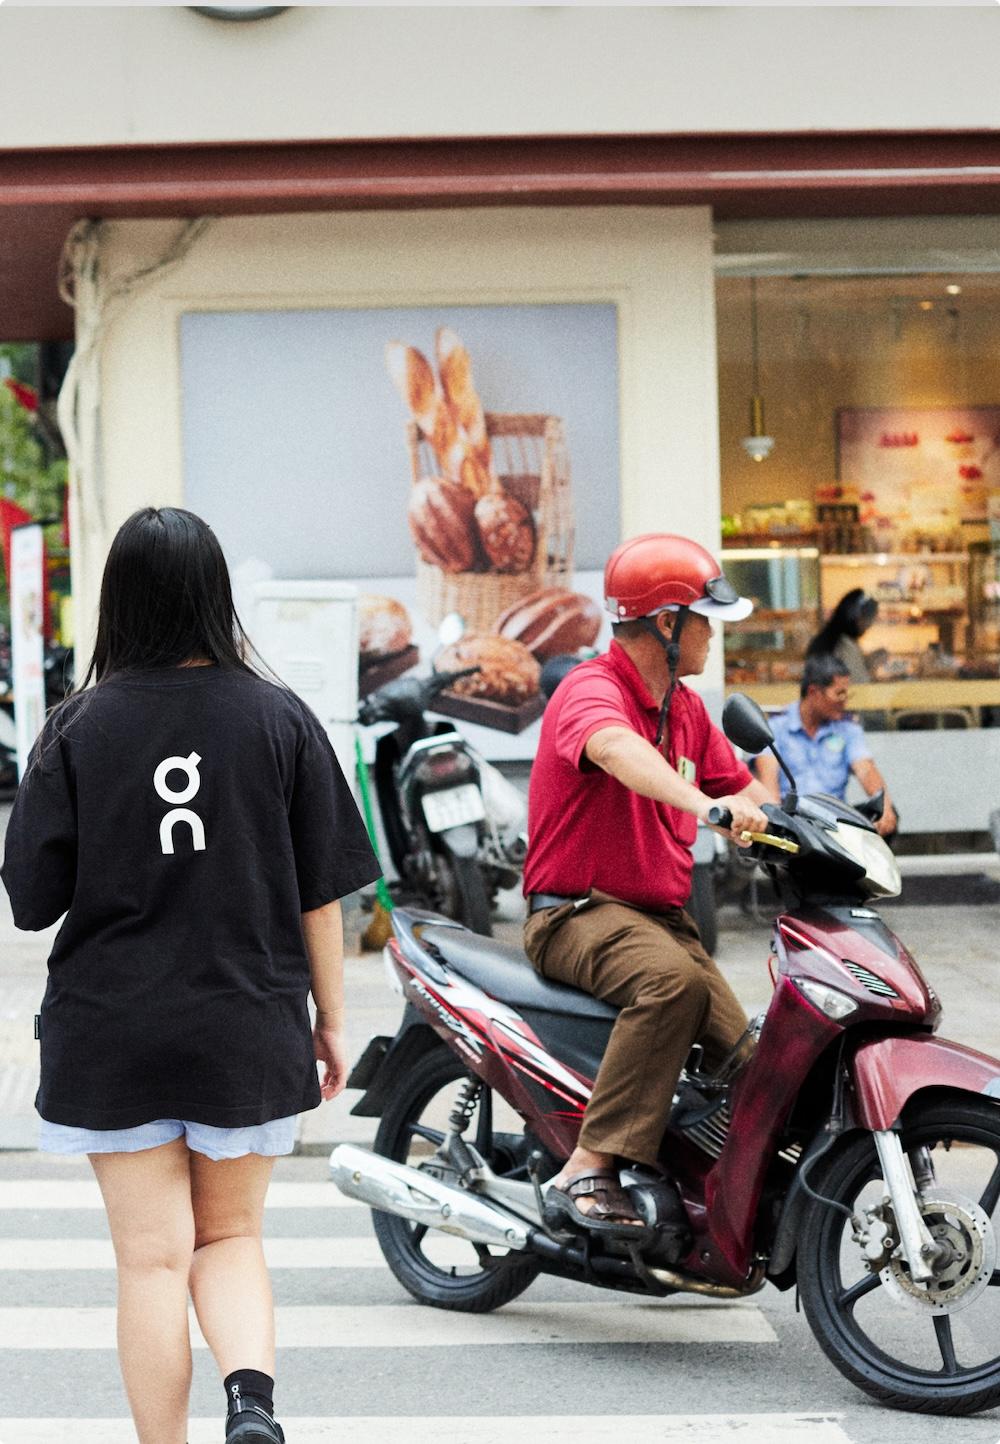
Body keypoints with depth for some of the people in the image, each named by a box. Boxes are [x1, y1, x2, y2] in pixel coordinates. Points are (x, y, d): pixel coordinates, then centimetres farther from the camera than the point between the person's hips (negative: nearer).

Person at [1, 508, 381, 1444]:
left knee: (151, 1258, 7)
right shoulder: (280, 719, -4)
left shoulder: (77, 728, -7)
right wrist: (330, 1019, 9)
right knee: (230, 1235, 16)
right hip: (247, 1031, 1)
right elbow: (319, 892, -1)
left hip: (110, 1033, -1)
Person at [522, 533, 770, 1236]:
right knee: (674, 979, -36)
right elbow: (616, 748, -37)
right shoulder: (591, 689, -14)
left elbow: (741, 786, 22)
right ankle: (586, 1171, -36)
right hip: (580, 912, -9)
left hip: (664, 917, 9)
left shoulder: (687, 707, 16)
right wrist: (703, 803, -55)